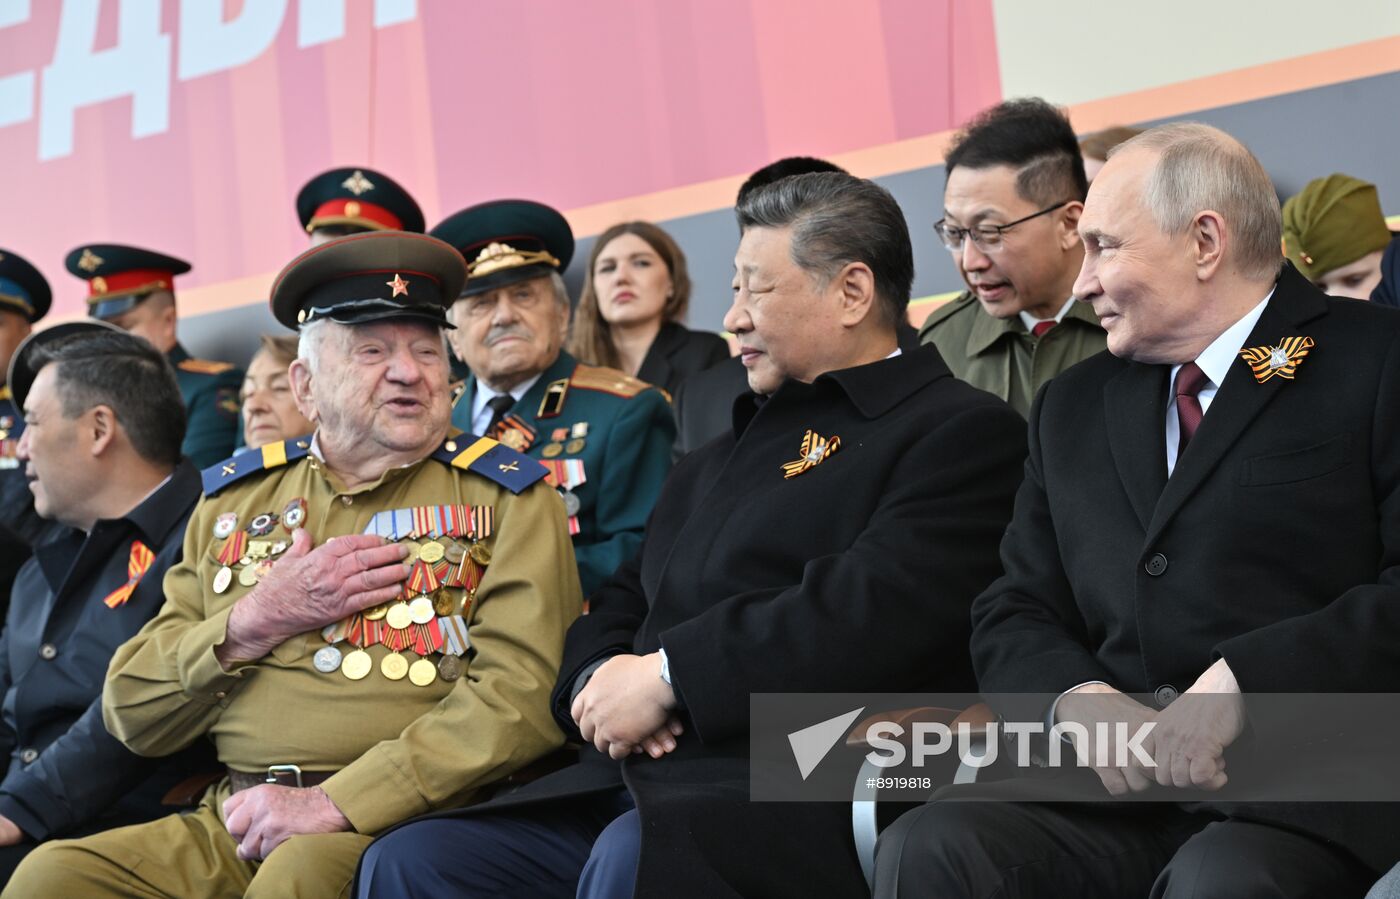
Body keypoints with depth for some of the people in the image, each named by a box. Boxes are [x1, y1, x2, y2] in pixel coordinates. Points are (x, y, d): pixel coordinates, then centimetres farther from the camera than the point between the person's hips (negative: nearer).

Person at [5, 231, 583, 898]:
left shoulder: (504, 496, 6)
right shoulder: (232, 499, 16)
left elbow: (524, 693, -9)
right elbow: (133, 717, 14)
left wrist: (337, 805, -17)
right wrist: (257, 621, -5)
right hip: (235, 828, 4)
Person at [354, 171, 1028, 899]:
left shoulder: (960, 430, 1)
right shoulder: (724, 454, 27)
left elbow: (879, 606, -16)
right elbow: (622, 601, 25)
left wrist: (665, 674, -13)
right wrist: (600, 677, 1)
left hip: (805, 795, -7)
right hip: (632, 784, 7)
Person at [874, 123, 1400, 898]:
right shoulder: (1074, 406, 21)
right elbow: (1013, 616, 16)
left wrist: (1246, 682, -17)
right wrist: (1077, 699, -5)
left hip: (1312, 800, -4)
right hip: (1119, 784, 5)